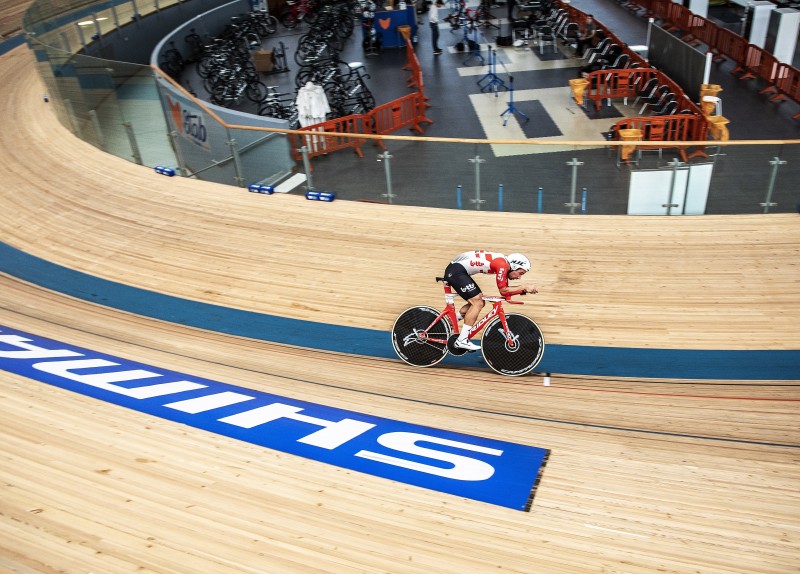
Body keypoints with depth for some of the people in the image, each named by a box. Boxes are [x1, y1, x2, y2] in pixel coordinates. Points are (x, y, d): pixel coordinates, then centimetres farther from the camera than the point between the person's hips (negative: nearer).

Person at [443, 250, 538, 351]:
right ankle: (462, 341, -10)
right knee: (478, 303, -11)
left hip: (454, 272, 10)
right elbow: (503, 290, -12)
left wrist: (523, 290, 4)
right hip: (456, 271, -10)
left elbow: (506, 291, 14)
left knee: (478, 302, 12)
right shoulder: (502, 265, -16)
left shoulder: (504, 266, 13)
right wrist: (524, 287, -7)